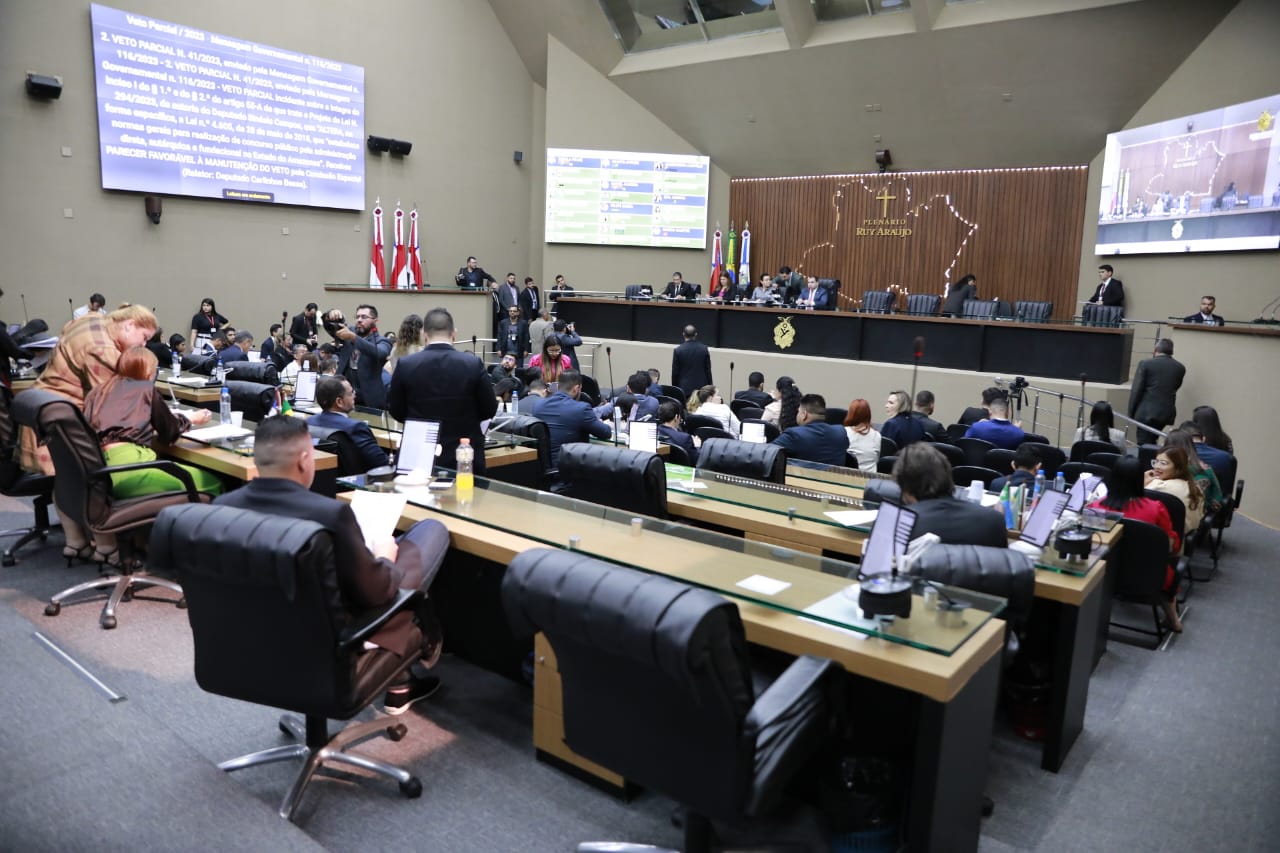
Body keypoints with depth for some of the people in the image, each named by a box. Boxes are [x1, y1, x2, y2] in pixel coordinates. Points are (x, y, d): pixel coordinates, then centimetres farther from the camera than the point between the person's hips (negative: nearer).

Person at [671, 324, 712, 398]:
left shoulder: (678, 350, -5)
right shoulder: (704, 349, 0)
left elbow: (674, 372, -1)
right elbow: (708, 370, 4)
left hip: (684, 389, -1)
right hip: (701, 388, 2)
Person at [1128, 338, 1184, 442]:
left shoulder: (1145, 363, -5)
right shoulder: (1180, 368, 7)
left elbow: (1136, 390, -7)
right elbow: (1175, 387, 21)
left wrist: (1131, 413, 0)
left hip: (1146, 412, -5)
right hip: (1167, 413, 5)